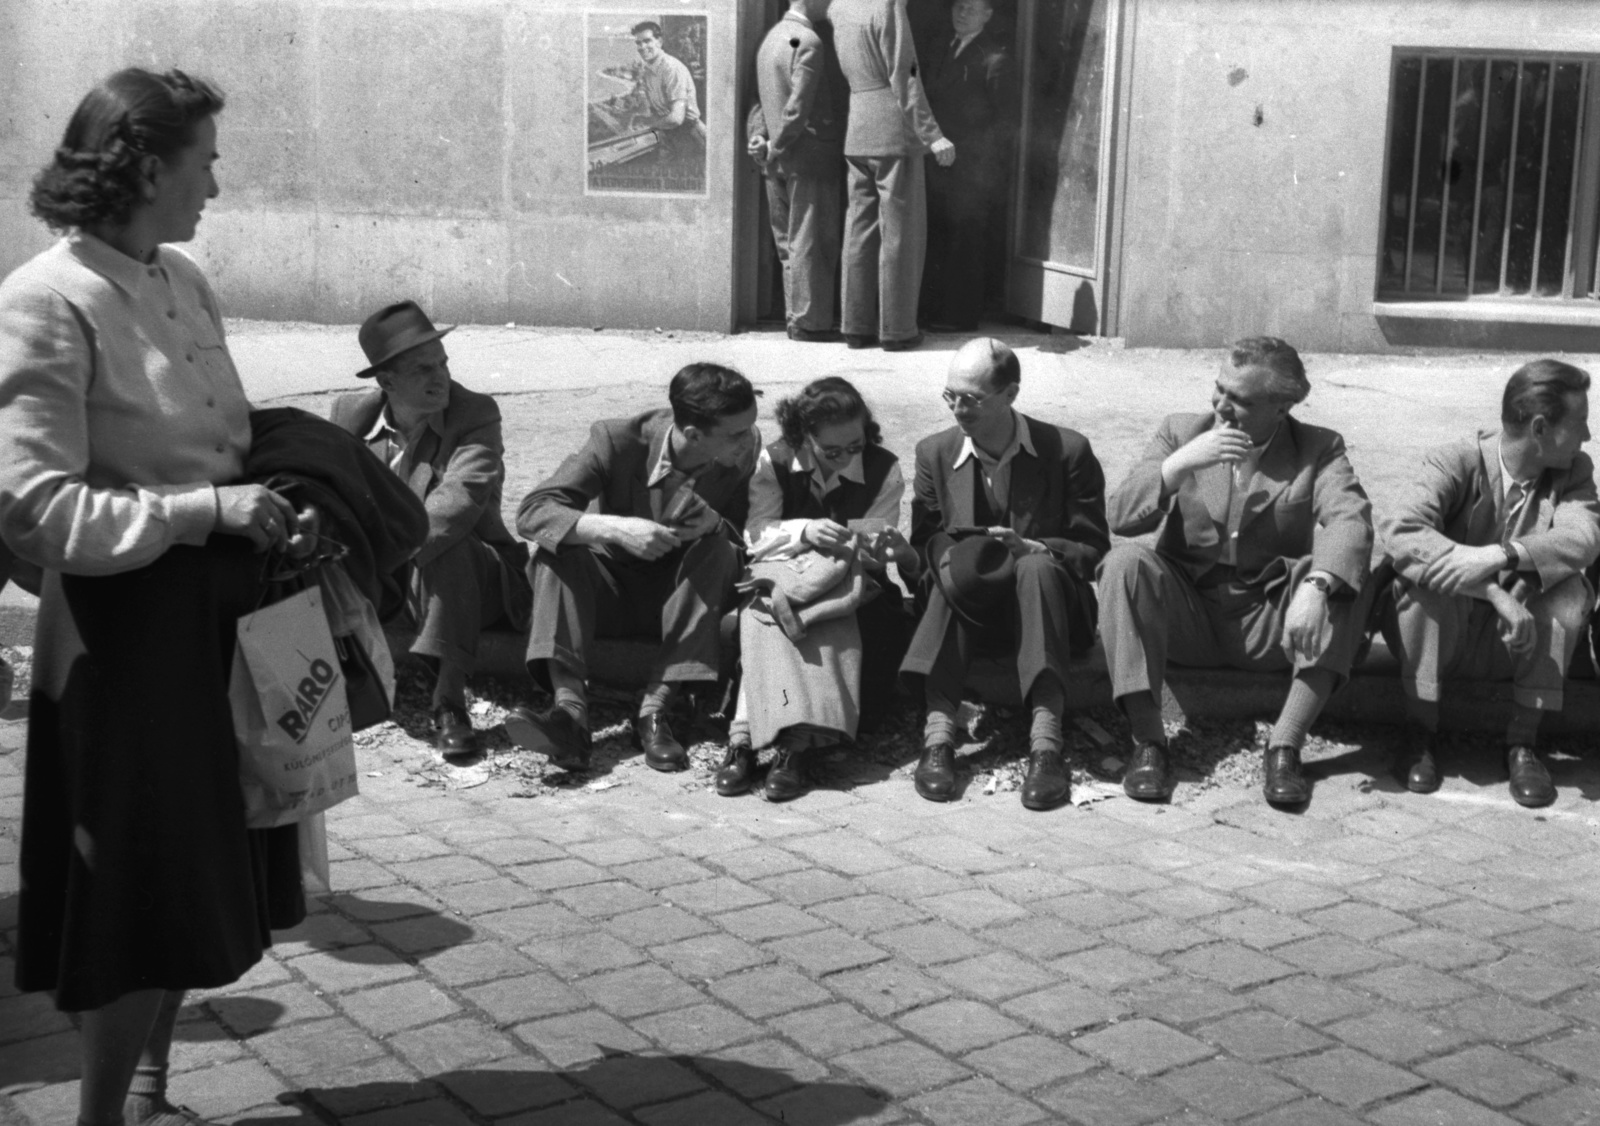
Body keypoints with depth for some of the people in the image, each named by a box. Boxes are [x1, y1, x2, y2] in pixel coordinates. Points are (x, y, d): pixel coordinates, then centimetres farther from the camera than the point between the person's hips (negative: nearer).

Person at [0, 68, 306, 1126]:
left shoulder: (185, 278, 6)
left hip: (220, 602, 8)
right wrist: (204, 510, -24)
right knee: (144, 891, 2)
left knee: (199, 878, 18)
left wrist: (265, 501, 4)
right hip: (127, 622, -8)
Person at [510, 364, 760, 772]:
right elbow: (532, 513, -25)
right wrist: (617, 528, -40)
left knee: (719, 550, -29)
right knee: (556, 548, -28)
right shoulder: (617, 440, -19)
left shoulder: (747, 449, -13)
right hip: (613, 590, -1)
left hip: (688, 592, 1)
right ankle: (570, 709, -42)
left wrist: (714, 525, -31)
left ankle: (654, 709, -31)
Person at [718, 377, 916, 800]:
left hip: (849, 591, 0)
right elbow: (755, 535, -8)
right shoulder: (774, 462, -3)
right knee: (763, 616, -36)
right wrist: (803, 532, -28)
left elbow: (870, 557, -2)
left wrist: (878, 548, -28)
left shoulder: (883, 470, -3)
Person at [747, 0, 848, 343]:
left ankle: (797, 315, 19)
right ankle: (810, 321, 1)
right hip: (810, 158, -9)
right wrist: (775, 151, -12)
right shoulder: (809, 43, -15)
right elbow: (798, 108, -19)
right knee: (811, 243, -3)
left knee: (791, 243, 13)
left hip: (781, 161, 9)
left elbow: (763, 98, 15)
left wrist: (758, 136, 3)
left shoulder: (772, 37, 14)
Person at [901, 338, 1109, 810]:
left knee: (1039, 567, -34)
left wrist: (1031, 548, -23)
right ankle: (938, 734, -42)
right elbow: (923, 545, 4)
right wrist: (948, 559, -20)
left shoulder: (1068, 451, -4)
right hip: (970, 608, 2)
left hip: (1043, 605, -2)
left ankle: (1046, 744, -44)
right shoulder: (934, 453, 5)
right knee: (955, 573, -31)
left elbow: (1092, 549, -4)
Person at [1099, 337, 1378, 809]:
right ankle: (1148, 742, -25)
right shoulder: (1181, 431, 6)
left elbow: (1350, 522, -18)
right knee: (1125, 561, -27)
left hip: (1269, 621, -1)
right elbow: (1121, 517, -5)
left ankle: (1285, 745, -27)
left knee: (1349, 582, -27)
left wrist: (1315, 586, -39)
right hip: (1187, 608, 1)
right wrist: (1179, 464, -21)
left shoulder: (1319, 449, 2)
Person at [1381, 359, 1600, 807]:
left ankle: (1523, 740, -16)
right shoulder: (1455, 463, -18)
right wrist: (1493, 592, -44)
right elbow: (1401, 533, -36)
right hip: (1441, 633, -3)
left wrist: (1503, 555, -42)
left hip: (1515, 640, 3)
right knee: (1428, 581, -34)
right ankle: (1420, 732, -16)